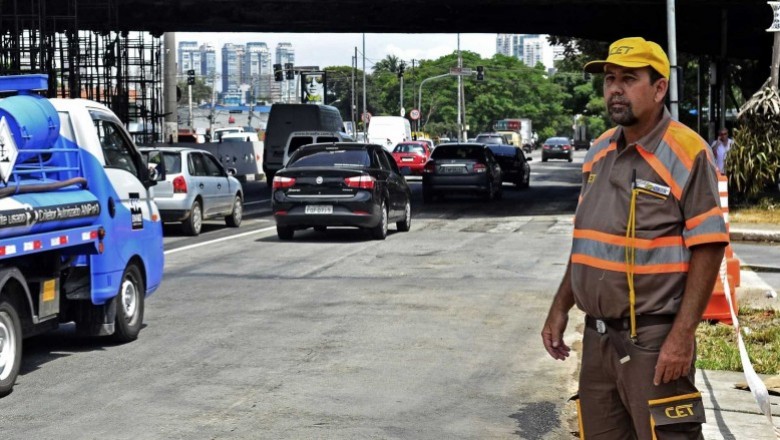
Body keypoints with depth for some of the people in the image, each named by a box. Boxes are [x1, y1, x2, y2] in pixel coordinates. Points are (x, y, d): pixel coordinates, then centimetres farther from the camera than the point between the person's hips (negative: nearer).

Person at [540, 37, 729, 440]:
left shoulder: (687, 153, -13)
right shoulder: (599, 153, 10)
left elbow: (707, 249, -15)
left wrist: (682, 334, -20)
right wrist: (560, 309, 15)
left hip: (654, 339, -7)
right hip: (598, 335, 7)